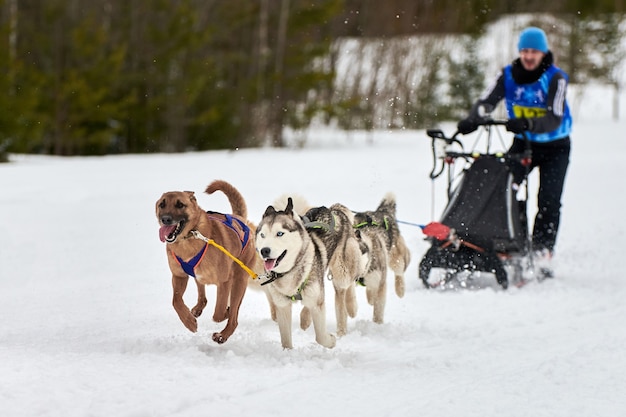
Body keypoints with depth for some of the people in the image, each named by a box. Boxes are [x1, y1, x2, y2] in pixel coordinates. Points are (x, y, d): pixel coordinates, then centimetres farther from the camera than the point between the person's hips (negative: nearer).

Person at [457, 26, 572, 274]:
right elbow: (487, 101, -19)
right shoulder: (509, 75, -7)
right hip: (523, 143, 3)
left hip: (554, 146, -3)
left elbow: (554, 119, -30)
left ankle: (542, 251, -7)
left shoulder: (556, 78, -19)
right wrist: (472, 120, -41)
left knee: (548, 200, -15)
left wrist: (528, 124, -49)